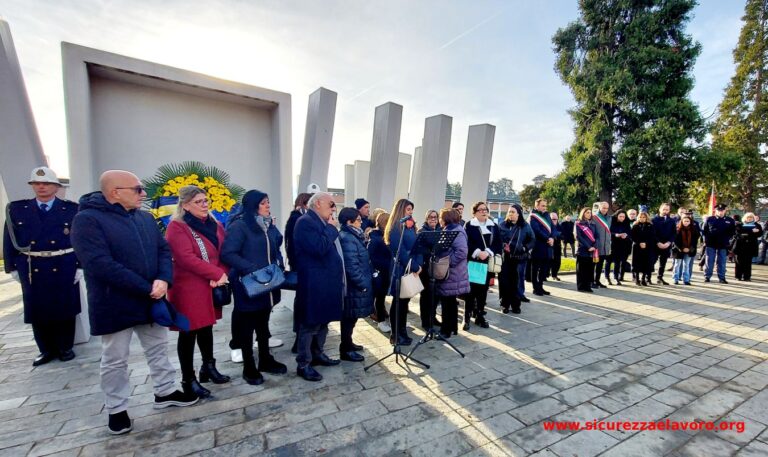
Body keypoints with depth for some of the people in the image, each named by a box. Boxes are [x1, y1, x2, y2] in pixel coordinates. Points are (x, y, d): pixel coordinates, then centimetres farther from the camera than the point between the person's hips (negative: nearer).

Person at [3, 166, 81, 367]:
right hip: (32, 270, 3)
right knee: (37, 310, 10)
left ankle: (65, 347, 23)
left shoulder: (72, 209, -2)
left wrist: (81, 266, -7)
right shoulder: (16, 209, 6)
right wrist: (12, 267, 4)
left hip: (64, 268, -2)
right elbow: (10, 241, 8)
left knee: (65, 308, 7)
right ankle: (47, 349, 25)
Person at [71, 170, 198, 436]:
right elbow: (101, 264, -24)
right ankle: (116, 409, 31)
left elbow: (164, 250, 2)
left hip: (151, 301, 6)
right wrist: (147, 289, -22)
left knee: (159, 349, 17)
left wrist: (164, 280, -17)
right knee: (115, 360, 12)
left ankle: (165, 392, 34)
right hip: (114, 305, -6)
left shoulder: (145, 218, 5)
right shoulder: (87, 220, -15)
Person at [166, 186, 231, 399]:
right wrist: (218, 274, -21)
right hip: (187, 288, -6)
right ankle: (188, 380, 20)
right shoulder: (177, 227, -12)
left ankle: (208, 368, 35)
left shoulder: (214, 225, 9)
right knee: (188, 333, 5)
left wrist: (221, 274, -12)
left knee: (207, 328, 18)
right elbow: (187, 259, -22)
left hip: (210, 287, 7)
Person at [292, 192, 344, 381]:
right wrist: (331, 228, -15)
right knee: (310, 324, 3)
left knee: (323, 321, 20)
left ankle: (317, 354, 36)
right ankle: (303, 364, 17)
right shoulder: (305, 222, -15)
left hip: (327, 282, 10)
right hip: (314, 284, -10)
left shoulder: (322, 223, 15)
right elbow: (320, 248, -27)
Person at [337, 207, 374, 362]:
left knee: (351, 317, 20)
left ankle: (347, 343, 35)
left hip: (355, 284, 10)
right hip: (354, 286, -10)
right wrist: (363, 283, -18)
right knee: (350, 317, 2)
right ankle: (345, 350, 15)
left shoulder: (351, 236, 13)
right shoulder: (347, 239, -21)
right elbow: (352, 266, -25)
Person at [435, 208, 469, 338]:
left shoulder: (457, 231, -16)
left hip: (452, 274, -10)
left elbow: (462, 252, -28)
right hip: (447, 273, 10)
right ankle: (452, 327, 27)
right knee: (449, 301, 16)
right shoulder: (448, 230, 16)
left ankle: (446, 330, 12)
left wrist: (448, 262, -21)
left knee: (448, 302, 0)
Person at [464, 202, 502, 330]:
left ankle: (480, 316, 22)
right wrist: (477, 253, -22)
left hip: (487, 263, 4)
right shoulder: (469, 225, -1)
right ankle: (467, 317, 6)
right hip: (472, 262, -3)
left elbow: (498, 243, 2)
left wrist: (488, 252, -14)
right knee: (471, 290, -2)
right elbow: (466, 243, -9)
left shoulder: (494, 226, 10)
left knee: (483, 289, 10)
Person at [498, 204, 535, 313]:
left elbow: (532, 240, 9)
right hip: (505, 257, 0)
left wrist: (525, 248, -4)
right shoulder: (502, 225, 3)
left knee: (516, 282, 3)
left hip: (519, 258, 0)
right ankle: (505, 304, 13)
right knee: (504, 281, 0)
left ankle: (515, 305, 17)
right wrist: (502, 246, -12)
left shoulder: (525, 226, 4)